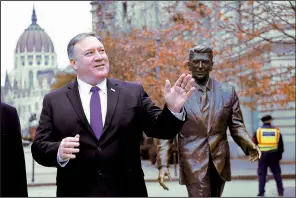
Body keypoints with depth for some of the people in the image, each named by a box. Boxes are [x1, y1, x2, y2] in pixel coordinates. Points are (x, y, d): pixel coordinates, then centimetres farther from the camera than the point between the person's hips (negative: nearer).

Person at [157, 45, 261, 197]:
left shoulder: (228, 92, 4)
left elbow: (236, 126, 6)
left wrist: (249, 145, -14)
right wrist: (163, 164, -14)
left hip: (220, 164, 3)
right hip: (193, 164, -3)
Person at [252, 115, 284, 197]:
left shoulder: (258, 131, 2)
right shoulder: (276, 130, 5)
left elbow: (254, 144, 2)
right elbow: (281, 144, 7)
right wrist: (279, 155, 16)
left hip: (262, 155, -1)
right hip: (273, 155, 1)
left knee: (262, 174, 4)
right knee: (277, 174, 11)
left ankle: (261, 192, 1)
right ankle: (280, 192, 12)